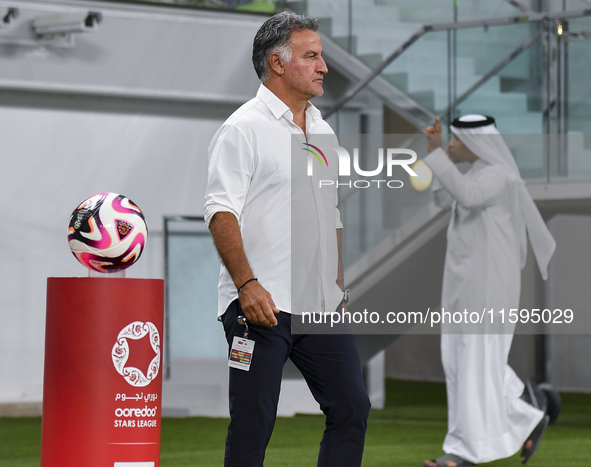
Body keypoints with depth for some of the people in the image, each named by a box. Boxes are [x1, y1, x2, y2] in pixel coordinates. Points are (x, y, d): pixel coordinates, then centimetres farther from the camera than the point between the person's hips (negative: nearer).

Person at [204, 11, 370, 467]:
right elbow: (222, 211, -14)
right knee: (252, 426, -4)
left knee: (352, 409, 3)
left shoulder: (323, 131, 18)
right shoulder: (243, 129, -6)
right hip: (261, 305, -7)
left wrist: (341, 286, 18)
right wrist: (247, 283, -24)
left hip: (322, 306, 7)